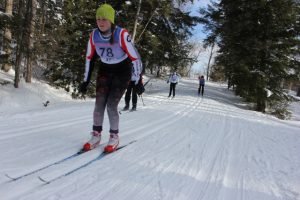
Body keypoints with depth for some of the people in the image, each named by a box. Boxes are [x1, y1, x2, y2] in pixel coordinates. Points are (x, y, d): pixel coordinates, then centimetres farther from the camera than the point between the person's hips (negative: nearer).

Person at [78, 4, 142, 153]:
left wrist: (137, 82, -17)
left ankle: (114, 137, 7)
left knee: (111, 105, -12)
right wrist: (86, 81, 3)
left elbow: (135, 58, -20)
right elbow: (89, 58, 2)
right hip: (104, 70, 4)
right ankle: (96, 136, 9)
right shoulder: (94, 35, -11)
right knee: (99, 103, -6)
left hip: (122, 71, -4)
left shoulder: (122, 34, -26)